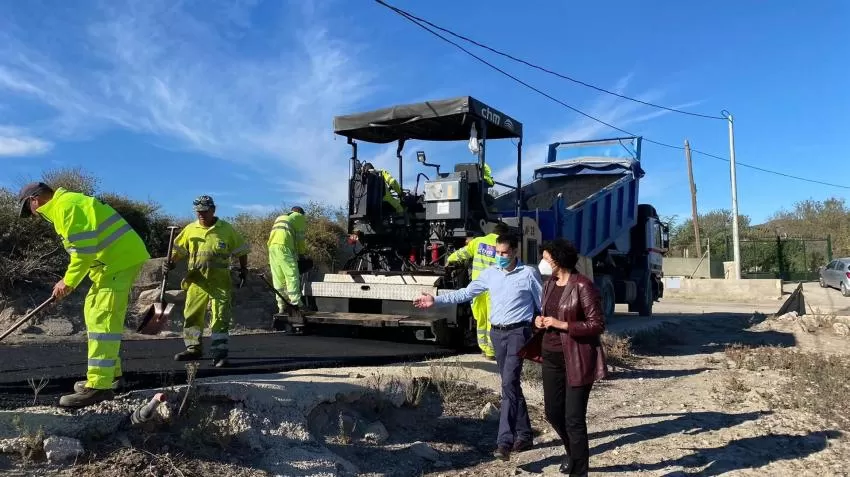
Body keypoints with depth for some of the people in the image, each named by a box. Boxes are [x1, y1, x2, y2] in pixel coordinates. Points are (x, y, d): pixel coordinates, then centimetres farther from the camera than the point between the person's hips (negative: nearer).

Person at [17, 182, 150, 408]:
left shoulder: (66, 205, -11)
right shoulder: (66, 204, 22)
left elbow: (83, 249, -19)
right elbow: (85, 247, 22)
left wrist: (69, 282, -9)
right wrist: (69, 280, 15)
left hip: (122, 259, -11)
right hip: (117, 259, 11)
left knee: (103, 320, -13)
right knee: (94, 313, 18)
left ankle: (99, 386, -12)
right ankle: (109, 373, 25)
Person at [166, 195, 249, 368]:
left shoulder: (226, 229, 1)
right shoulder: (190, 229, 8)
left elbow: (241, 250, 7)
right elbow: (179, 249, 13)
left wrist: (243, 268, -2)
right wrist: (172, 262, -5)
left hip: (219, 281, -3)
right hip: (197, 280, 3)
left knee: (220, 317, -5)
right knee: (191, 314, 11)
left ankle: (220, 353, -1)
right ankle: (193, 348, 27)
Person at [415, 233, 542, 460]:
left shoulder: (529, 273, -6)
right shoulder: (490, 273, 7)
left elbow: (544, 305, -1)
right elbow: (465, 293, 8)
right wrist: (436, 300, 0)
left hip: (518, 332, -5)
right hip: (497, 333, 6)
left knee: (509, 384, -14)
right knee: (511, 385, 13)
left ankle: (504, 441, -14)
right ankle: (524, 435, 25)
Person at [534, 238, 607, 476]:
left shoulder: (582, 286, -15)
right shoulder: (549, 284, 9)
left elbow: (597, 325, -15)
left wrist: (562, 325, -21)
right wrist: (541, 320, 1)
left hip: (576, 359, -8)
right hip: (552, 356, 8)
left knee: (574, 418, -2)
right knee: (553, 412, 17)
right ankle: (573, 452, 43)